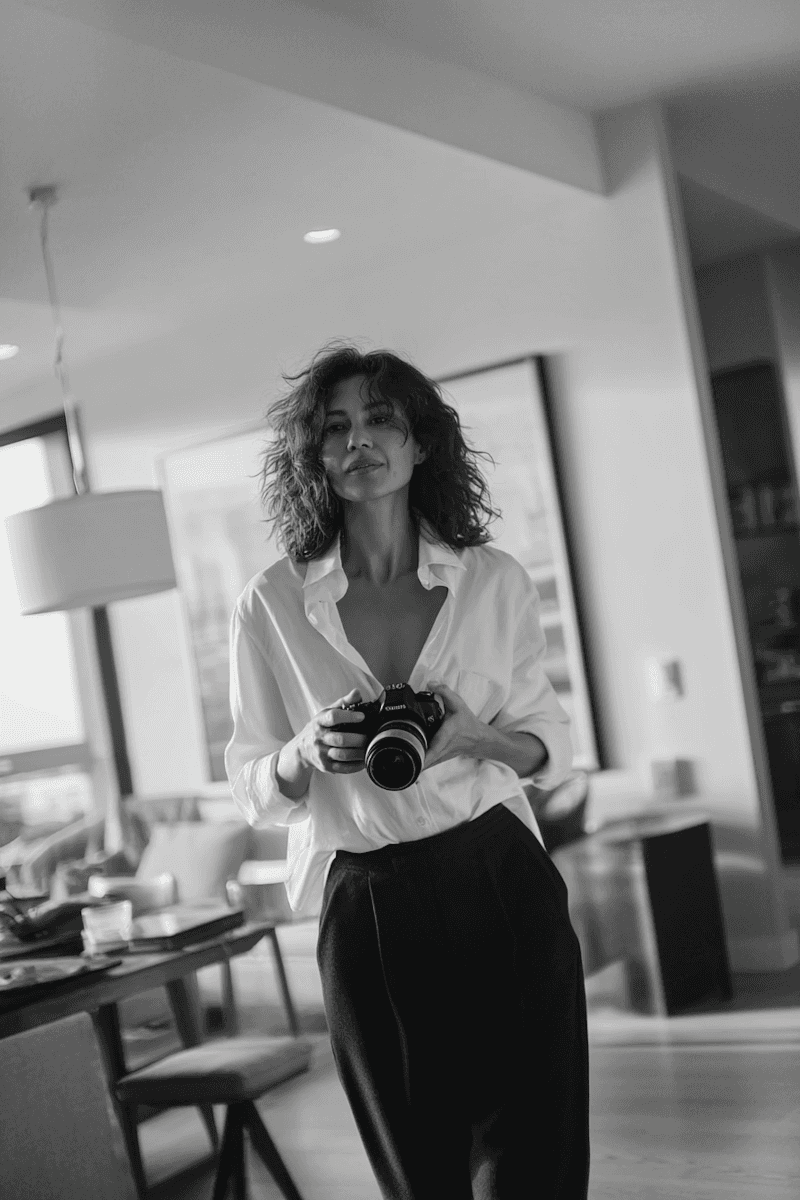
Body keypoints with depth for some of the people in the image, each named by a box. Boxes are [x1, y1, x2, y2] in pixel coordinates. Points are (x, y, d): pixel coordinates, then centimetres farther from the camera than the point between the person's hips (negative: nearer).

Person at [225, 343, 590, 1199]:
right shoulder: (272, 606, -1)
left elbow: (552, 747, 8)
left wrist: (471, 737, -12)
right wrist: (310, 752, -17)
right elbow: (253, 789, 4)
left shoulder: (497, 582, 2)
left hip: (503, 890, 1)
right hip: (366, 912, 0)